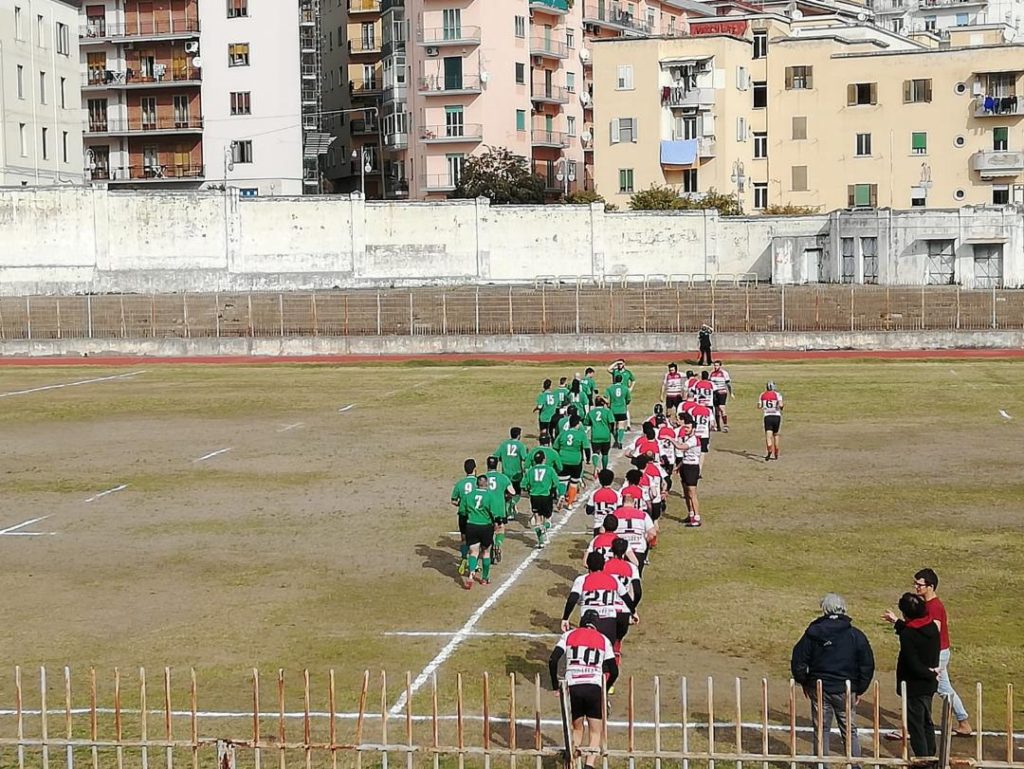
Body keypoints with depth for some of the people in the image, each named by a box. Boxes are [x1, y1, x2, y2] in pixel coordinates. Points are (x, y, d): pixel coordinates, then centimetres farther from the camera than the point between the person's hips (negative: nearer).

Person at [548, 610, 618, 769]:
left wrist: (555, 687, 11)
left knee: (577, 729, 21)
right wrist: (604, 690, 27)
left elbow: (552, 661, 2)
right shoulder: (603, 640, 14)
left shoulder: (569, 635, 13)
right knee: (596, 733, 7)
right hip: (594, 689, -1)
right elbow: (614, 672, 12)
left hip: (573, 688, 1)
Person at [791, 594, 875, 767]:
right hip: (846, 691, 0)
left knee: (821, 730, 8)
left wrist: (803, 682, 12)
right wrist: (860, 689, 9)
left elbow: (798, 661, -2)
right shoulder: (856, 635, -3)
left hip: (819, 688, 0)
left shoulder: (813, 632, -4)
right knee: (849, 730, 11)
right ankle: (855, 765, 12)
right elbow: (867, 666, -1)